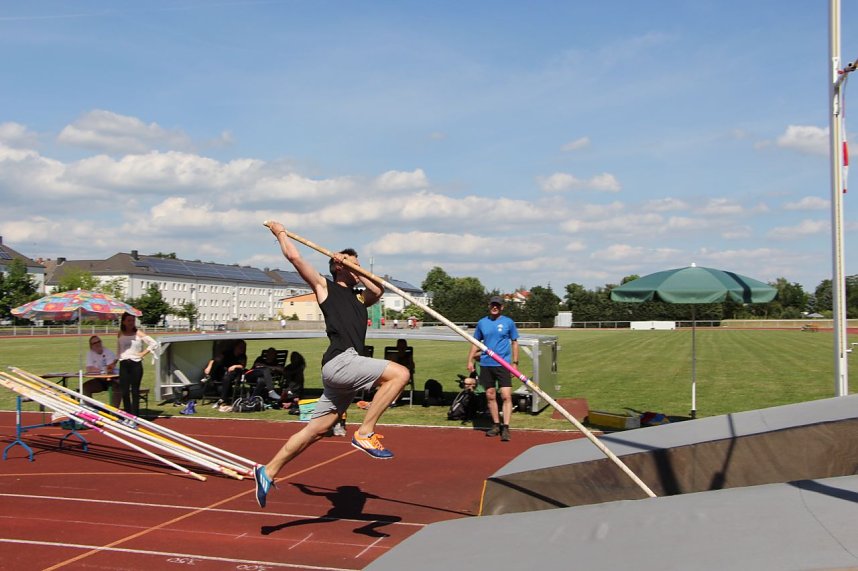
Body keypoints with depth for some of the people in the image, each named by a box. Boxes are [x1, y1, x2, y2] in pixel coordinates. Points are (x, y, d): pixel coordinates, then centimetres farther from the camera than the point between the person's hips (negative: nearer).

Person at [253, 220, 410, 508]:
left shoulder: (360, 298, 27)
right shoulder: (324, 287, 10)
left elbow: (378, 289, 6)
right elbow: (294, 257, 8)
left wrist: (352, 269, 8)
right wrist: (280, 233, 21)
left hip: (344, 370, 7)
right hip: (340, 361, -7)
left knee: (316, 430, 7)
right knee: (399, 373, -18)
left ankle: (268, 471, 14)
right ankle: (365, 433, -17)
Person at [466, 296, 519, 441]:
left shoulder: (508, 322, 1)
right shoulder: (482, 323, 7)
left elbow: (514, 343, 5)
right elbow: (476, 343, 14)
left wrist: (515, 362, 0)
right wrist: (470, 360, 6)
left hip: (503, 364, -3)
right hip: (486, 364, 3)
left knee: (506, 396, -11)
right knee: (490, 396, 9)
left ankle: (505, 428, -10)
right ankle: (496, 425, 21)